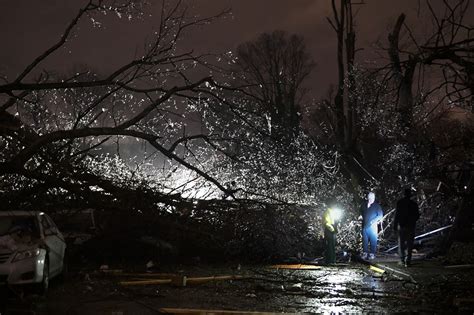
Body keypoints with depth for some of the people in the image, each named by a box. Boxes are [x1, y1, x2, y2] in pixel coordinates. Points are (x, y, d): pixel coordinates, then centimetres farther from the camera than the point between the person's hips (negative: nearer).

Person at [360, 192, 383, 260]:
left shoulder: (376, 205, -2)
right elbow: (361, 212, 17)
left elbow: (380, 215, -1)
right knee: (365, 240, 4)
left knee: (373, 239, -3)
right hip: (365, 225, 3)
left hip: (372, 225, -3)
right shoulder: (364, 204, 8)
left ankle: (372, 253, 0)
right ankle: (365, 253, 10)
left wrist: (374, 221, -10)